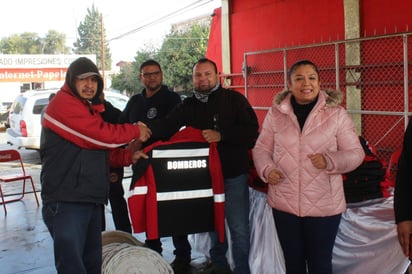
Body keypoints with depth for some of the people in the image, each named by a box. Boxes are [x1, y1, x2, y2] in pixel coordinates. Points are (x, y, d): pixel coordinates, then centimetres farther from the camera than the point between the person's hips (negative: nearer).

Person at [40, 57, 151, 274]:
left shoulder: (91, 109, 21)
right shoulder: (63, 103, -10)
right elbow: (102, 134, -18)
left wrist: (128, 156, 6)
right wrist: (135, 131, -4)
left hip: (91, 199, 9)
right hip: (66, 201, -9)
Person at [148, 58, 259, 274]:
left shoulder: (233, 99, -4)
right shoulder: (188, 105, 7)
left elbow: (251, 129, -14)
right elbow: (167, 126, -8)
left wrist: (221, 135, -24)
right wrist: (146, 129, -28)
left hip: (233, 174, -4)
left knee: (239, 228, 1)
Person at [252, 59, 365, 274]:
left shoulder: (336, 113, -4)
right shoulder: (276, 113, 1)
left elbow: (355, 152, -2)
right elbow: (261, 148, 9)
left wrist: (330, 161, -21)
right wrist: (267, 169, -11)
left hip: (323, 205, -2)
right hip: (284, 203, 2)